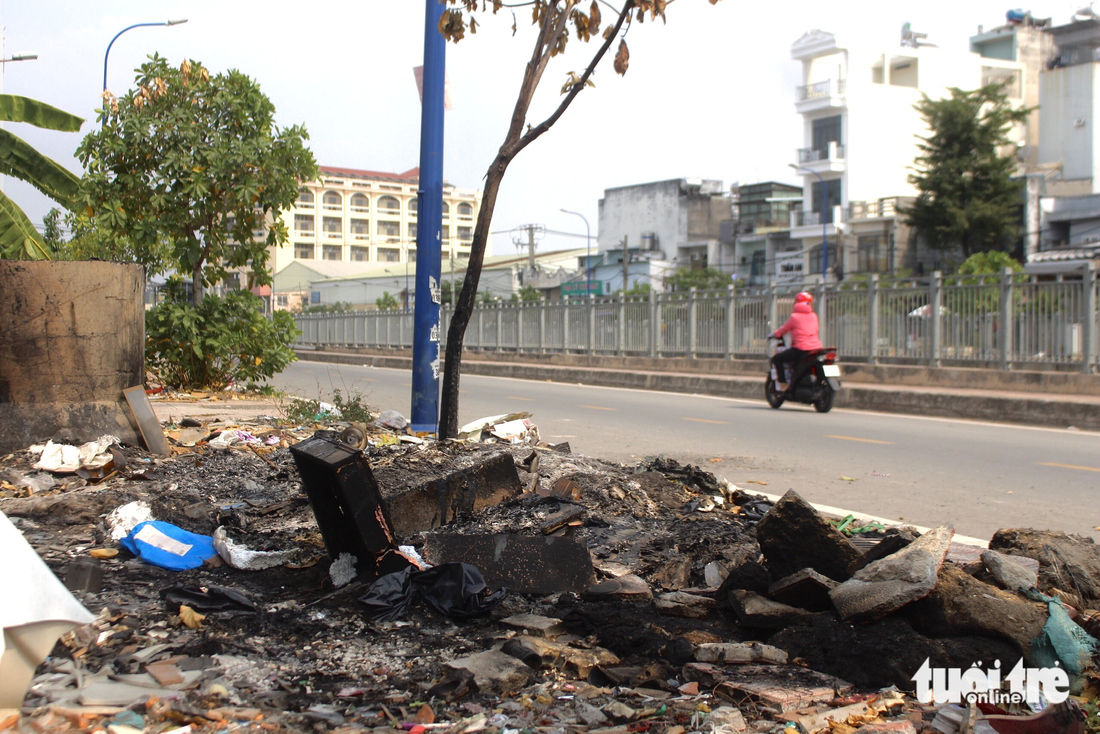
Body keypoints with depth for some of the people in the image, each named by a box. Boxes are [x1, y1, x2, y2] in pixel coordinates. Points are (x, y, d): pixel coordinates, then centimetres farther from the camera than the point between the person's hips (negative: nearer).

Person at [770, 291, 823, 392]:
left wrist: (776, 334, 26)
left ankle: (782, 384, -2)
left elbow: (784, 329, 5)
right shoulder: (814, 316, 12)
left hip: (801, 349, -7)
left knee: (776, 359, 6)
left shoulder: (794, 316, -5)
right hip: (817, 347, 7)